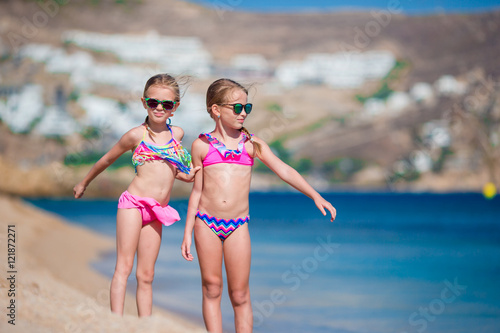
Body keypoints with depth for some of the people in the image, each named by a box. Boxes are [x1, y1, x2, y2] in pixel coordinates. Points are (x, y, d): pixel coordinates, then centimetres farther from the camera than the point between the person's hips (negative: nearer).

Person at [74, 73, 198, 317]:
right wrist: (83, 183, 23)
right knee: (124, 266, -8)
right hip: (133, 202, -4)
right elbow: (107, 159, 13)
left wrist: (182, 176, 12)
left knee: (146, 274, 7)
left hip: (157, 212, 5)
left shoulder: (177, 134, 12)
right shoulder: (137, 135, -1)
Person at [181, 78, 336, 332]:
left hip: (238, 226, 0)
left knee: (240, 295, 1)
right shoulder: (201, 145, 5)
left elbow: (283, 170, 3)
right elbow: (197, 190, 8)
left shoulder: (251, 143, 7)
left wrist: (315, 196, -6)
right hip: (206, 222, 0)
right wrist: (187, 233, 7)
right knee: (211, 288, 3)